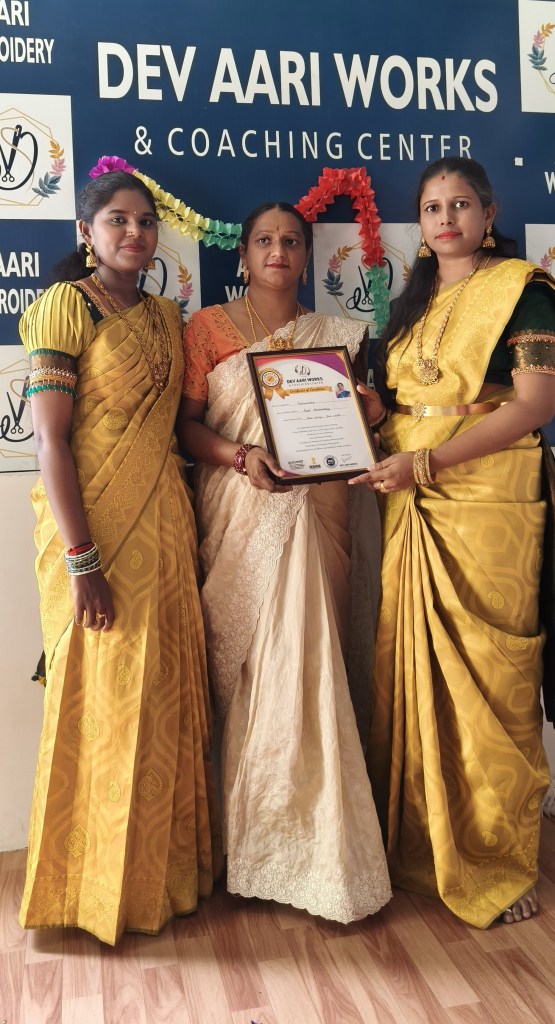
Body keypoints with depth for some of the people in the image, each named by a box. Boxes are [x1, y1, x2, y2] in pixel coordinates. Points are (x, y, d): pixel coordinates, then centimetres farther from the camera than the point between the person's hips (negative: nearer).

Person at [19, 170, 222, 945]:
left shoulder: (166, 317, 13)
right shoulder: (65, 306, -7)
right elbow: (50, 438, -14)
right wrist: (82, 560, -19)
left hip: (165, 524, 7)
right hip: (94, 531, -6)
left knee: (168, 697, 12)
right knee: (102, 702, 2)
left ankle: (165, 871, 29)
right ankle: (97, 889, 21)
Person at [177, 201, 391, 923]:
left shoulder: (335, 335, 17)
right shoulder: (208, 327, 8)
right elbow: (186, 424, 0)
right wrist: (243, 456, -17)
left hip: (315, 513, 2)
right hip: (239, 513, -2)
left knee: (307, 662, -1)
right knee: (248, 668, -5)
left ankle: (311, 835, 11)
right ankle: (254, 834, 9)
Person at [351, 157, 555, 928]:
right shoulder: (413, 301, 19)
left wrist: (425, 461, -17)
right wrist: (369, 407, 2)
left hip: (489, 501, -5)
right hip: (410, 503, 6)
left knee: (487, 674, -3)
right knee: (413, 670, 6)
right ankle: (420, 845, 21)